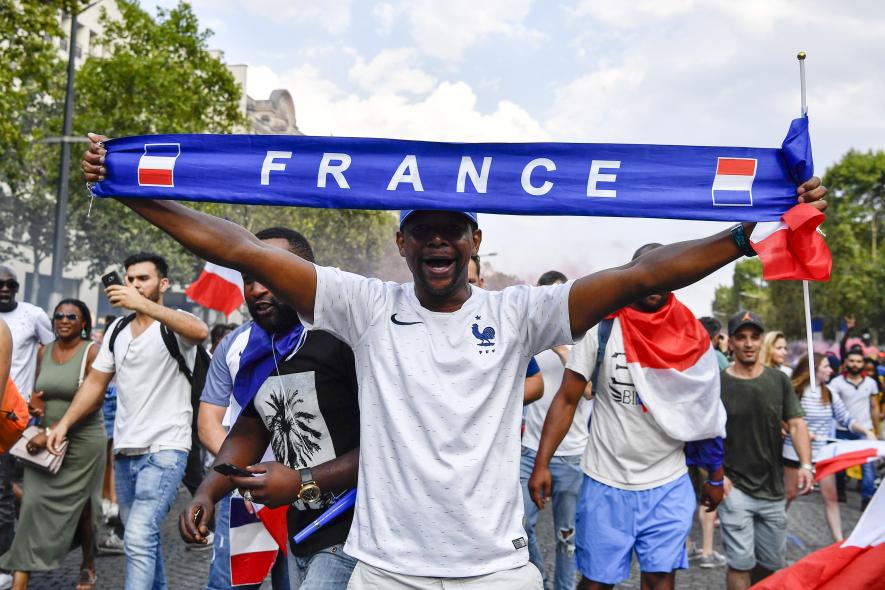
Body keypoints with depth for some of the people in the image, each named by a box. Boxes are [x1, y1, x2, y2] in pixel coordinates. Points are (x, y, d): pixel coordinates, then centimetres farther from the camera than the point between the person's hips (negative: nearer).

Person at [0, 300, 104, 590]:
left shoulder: (92, 352, -11)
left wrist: (51, 433, -22)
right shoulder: (44, 352, 7)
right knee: (33, 502, -5)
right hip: (46, 441, 4)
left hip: (82, 442, -4)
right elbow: (38, 391, 18)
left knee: (77, 507, 9)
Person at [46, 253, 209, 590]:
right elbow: (95, 383, 15)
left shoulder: (174, 324, -8)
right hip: (124, 451, 7)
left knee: (139, 538, -16)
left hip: (164, 450, -7)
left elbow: (200, 332, -33)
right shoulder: (117, 329, 13)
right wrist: (64, 423, 4)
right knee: (143, 536, 17)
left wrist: (143, 304, -37)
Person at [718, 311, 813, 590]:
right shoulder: (717, 384, -5)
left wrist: (805, 464, -14)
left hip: (773, 488, 4)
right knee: (741, 562, -7)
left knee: (770, 562, 15)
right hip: (734, 487, -4)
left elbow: (796, 424, 1)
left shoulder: (779, 381, 4)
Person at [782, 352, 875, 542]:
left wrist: (867, 432, -7)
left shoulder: (830, 395, 2)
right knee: (789, 493, 10)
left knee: (831, 496, 5)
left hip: (822, 454, 4)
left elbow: (846, 419, 7)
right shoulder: (794, 392, -14)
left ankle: (840, 540, 11)